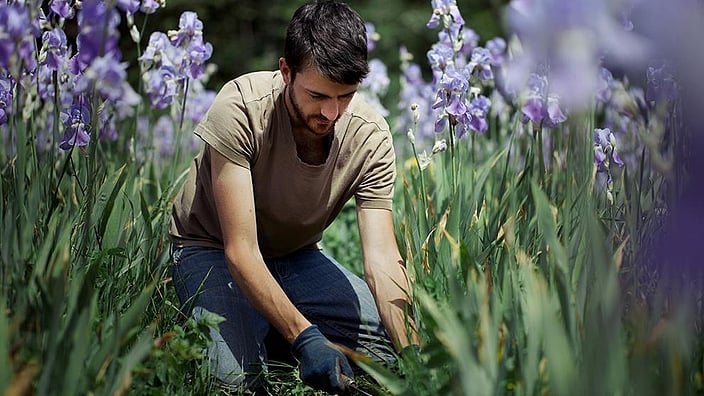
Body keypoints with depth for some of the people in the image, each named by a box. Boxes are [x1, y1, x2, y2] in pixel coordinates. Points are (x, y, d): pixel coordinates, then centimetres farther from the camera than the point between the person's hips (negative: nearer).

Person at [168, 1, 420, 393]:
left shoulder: (371, 136, -21)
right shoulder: (241, 108, -31)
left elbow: (381, 260, -24)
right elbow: (240, 249, -33)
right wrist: (303, 336, -44)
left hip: (296, 255, 4)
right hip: (213, 251, -4)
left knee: (391, 336, -12)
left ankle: (270, 334, 9)